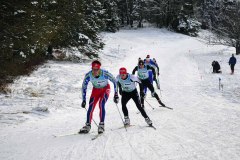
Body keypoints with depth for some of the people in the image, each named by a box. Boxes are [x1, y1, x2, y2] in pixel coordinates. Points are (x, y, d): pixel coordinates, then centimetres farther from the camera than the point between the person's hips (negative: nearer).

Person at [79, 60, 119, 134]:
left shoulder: (105, 73, -33)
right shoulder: (88, 75, -26)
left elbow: (114, 81, -17)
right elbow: (84, 87, -11)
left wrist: (116, 94, -18)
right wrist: (84, 100, -12)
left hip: (105, 89, -2)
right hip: (96, 90, 2)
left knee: (101, 105, -23)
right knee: (91, 106, -10)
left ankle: (101, 125, -14)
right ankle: (87, 125, 2)